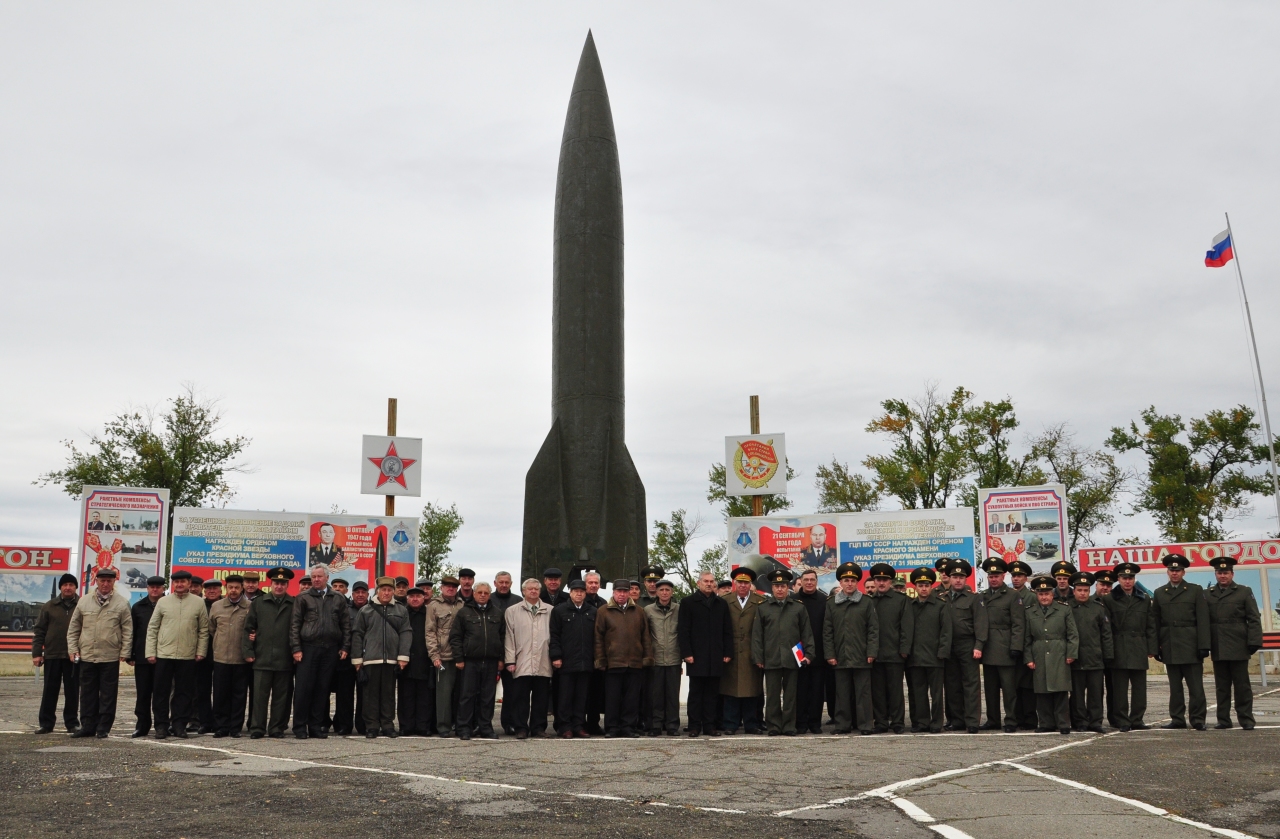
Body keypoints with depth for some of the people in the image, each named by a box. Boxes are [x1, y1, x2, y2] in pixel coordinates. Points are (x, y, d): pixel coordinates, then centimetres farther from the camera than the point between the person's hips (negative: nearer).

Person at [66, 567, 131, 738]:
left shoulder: (122, 604, 0)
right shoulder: (84, 602, 8)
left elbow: (127, 631, 0)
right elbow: (73, 628, 13)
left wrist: (124, 652, -5)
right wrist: (72, 649, 4)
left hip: (110, 658, -2)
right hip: (87, 656, 3)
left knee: (108, 695, 2)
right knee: (87, 693, 9)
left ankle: (103, 729, 9)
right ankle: (88, 726, 18)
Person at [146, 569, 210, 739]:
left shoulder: (199, 603, 4)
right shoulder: (163, 602, 5)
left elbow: (204, 630, 7)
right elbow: (152, 628, 6)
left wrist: (201, 652, 0)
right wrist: (151, 652, 0)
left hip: (187, 655, 0)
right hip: (164, 654, 0)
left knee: (184, 692, 4)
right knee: (162, 691, 4)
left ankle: (179, 725, 13)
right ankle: (161, 725, 12)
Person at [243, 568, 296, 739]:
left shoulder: (294, 605, 6)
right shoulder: (258, 603, 11)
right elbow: (248, 628, 8)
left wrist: (296, 651, -3)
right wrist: (247, 651, 1)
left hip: (285, 659, 0)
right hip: (262, 659, 0)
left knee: (281, 696, 5)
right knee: (259, 695, 1)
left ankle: (277, 728, 12)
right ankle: (257, 728, 8)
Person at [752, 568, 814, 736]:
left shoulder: (799, 608, 9)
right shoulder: (762, 608, 8)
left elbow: (807, 633, 9)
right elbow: (757, 635, 5)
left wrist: (808, 654, 0)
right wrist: (758, 657, -1)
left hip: (792, 658, 0)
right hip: (771, 659, 0)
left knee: (790, 694, 4)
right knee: (772, 694, 3)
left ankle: (789, 726, 11)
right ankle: (774, 725, 11)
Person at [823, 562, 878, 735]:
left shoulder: (867, 602, 3)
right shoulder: (832, 604, 9)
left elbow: (873, 629, 1)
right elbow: (827, 631, 8)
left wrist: (871, 653, -7)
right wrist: (829, 654, 0)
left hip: (861, 657, -2)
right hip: (840, 657, 2)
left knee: (863, 693, 1)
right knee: (842, 693, 7)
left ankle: (866, 725, 8)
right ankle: (842, 725, 13)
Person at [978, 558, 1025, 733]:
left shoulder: (1012, 596, -1)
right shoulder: (982, 597, 15)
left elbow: (1018, 625, -7)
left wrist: (1016, 647, -14)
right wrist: (978, 646, 8)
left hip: (1005, 651, -5)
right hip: (988, 651, 6)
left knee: (1009, 688, -3)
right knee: (990, 688, 10)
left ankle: (1011, 722, 3)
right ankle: (992, 720, 18)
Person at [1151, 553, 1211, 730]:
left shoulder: (1195, 590, 4)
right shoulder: (1159, 593, 11)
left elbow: (1203, 621, -2)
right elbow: (1155, 622, 9)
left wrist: (1204, 645, -8)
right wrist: (1156, 647, 4)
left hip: (1191, 647, -2)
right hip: (1169, 647, 3)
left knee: (1196, 685, -1)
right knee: (1175, 687, 7)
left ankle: (1198, 719, 5)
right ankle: (1177, 719, 13)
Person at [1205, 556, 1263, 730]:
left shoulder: (1244, 592, 5)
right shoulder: (1207, 594, 10)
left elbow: (1254, 620, 0)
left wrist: (1254, 643, -9)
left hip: (1238, 648, -2)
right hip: (1218, 649, 2)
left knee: (1242, 685, 2)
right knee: (1221, 686, 6)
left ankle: (1246, 719, 8)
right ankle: (1224, 719, 10)